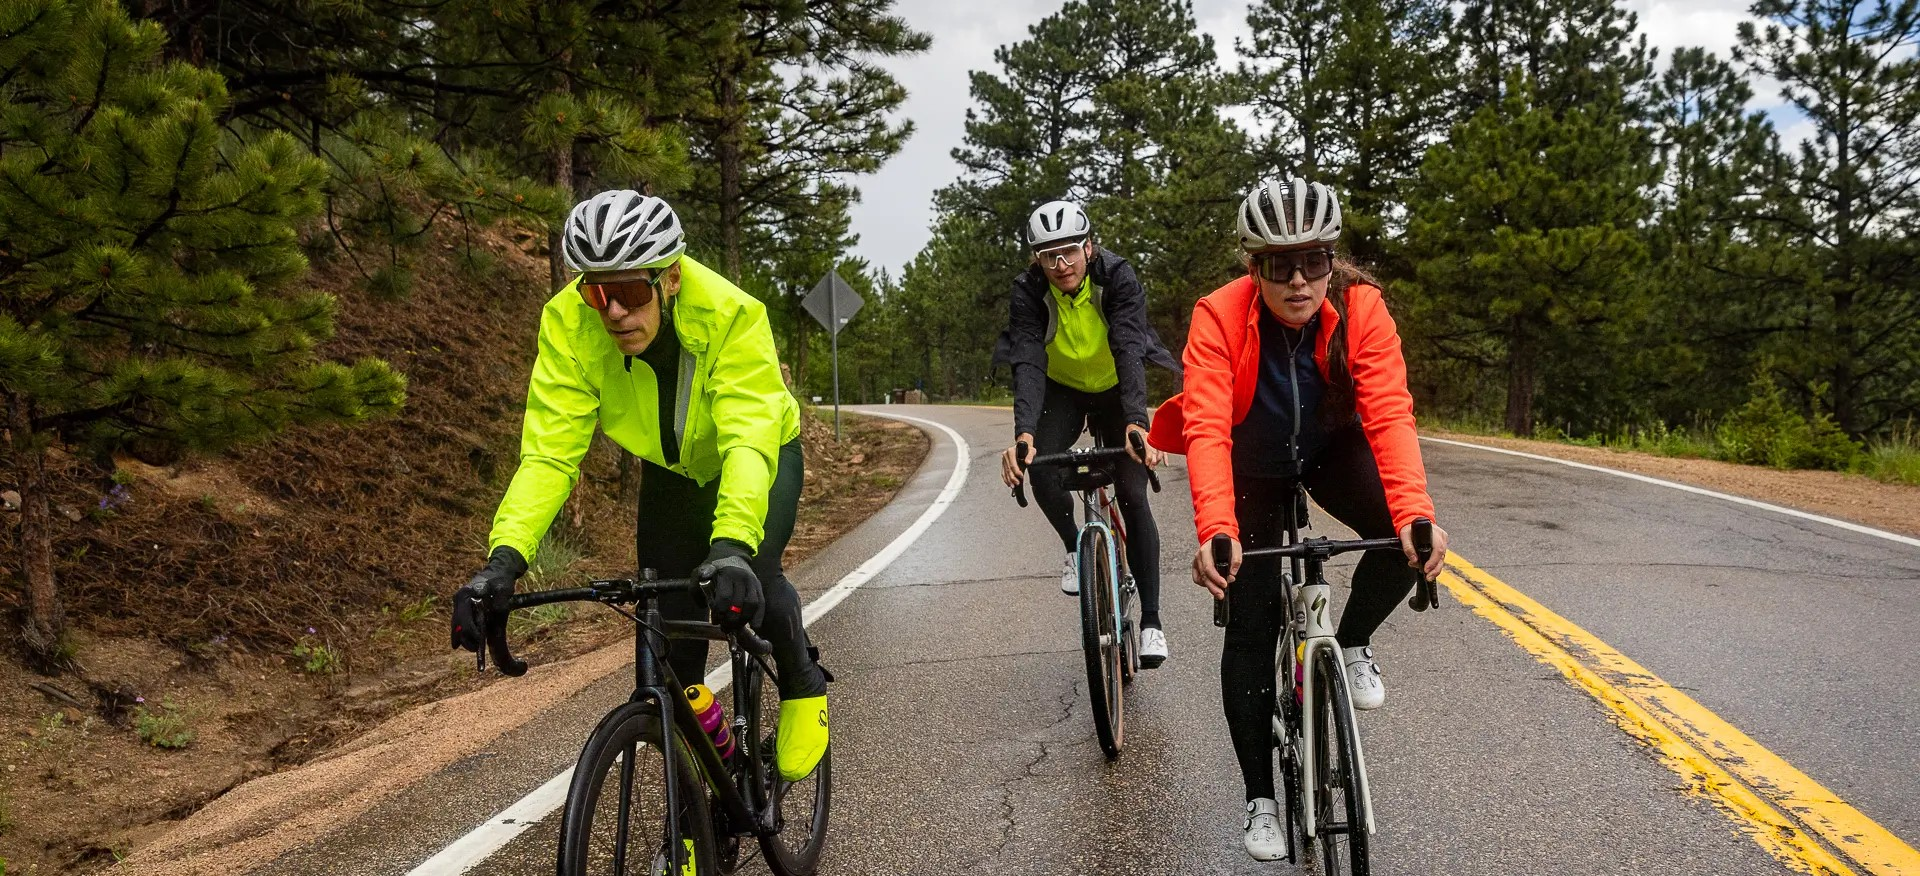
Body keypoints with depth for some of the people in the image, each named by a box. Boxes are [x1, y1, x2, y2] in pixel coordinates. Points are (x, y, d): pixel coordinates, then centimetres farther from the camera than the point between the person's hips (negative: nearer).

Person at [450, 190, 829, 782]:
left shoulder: (731, 314, -38)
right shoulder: (569, 323, -30)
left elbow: (748, 441, -47)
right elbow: (548, 450, -33)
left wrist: (732, 546, -64)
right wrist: (504, 558, -48)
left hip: (760, 460, -3)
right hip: (671, 471, 3)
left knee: (750, 579, -28)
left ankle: (803, 684, 2)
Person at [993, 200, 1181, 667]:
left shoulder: (1118, 277, -28)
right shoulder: (1029, 291, -24)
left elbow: (1129, 350, -40)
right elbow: (1028, 364, -34)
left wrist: (1137, 424, -55)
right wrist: (1023, 433, -51)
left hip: (1115, 389, -1)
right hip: (1062, 391, 1)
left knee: (1133, 495, -12)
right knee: (1042, 472, -24)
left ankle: (1151, 620, -4)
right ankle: (1076, 548, 8)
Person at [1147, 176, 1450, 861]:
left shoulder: (1361, 307, -27)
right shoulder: (1220, 317, -30)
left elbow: (1390, 414, -35)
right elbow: (1208, 428, -39)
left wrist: (1416, 514, -50)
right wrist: (1216, 532, -54)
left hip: (1332, 450, 1)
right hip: (1252, 466, -1)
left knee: (1406, 537, -28)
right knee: (1249, 630, -4)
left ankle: (1353, 643, 3)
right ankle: (1260, 797, 12)